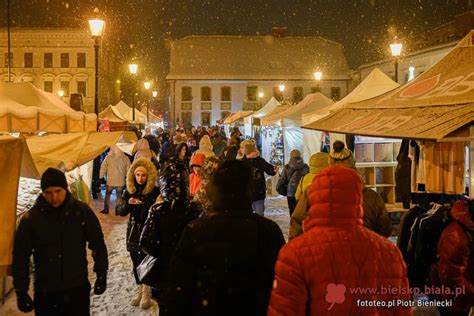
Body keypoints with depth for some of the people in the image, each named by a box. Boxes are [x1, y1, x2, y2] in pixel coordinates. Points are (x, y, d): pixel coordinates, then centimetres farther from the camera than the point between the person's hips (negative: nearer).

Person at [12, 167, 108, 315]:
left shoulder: (82, 211, -6)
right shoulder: (30, 218, -8)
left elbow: (98, 245, 3)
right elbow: (20, 258, -2)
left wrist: (101, 276, 4)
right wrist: (21, 292, -2)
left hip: (79, 289, 1)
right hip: (45, 293, 0)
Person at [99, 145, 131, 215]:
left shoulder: (108, 157, -10)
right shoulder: (126, 159, -8)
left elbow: (103, 168, -3)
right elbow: (128, 170, 0)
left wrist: (101, 177, 9)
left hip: (110, 181, 0)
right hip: (121, 182, 0)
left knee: (107, 195, 16)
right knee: (119, 196, 11)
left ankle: (106, 209, 20)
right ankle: (118, 210, 12)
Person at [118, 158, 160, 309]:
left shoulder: (155, 191, -8)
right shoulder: (129, 191, 3)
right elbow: (121, 212, 0)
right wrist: (128, 203, -20)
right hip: (133, 231, 4)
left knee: (144, 262, -10)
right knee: (136, 263, 12)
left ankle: (146, 294, 3)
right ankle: (139, 291, 27)